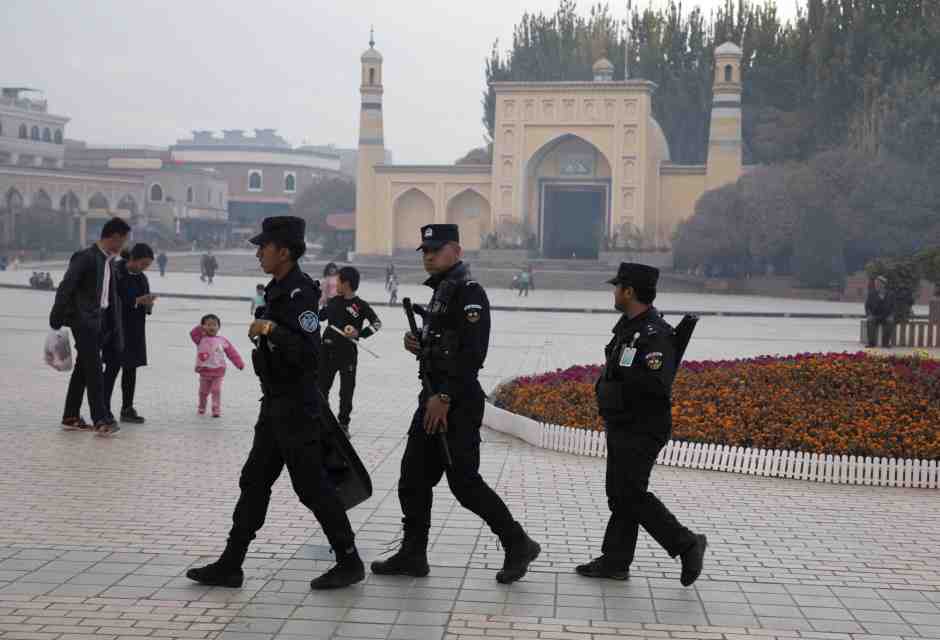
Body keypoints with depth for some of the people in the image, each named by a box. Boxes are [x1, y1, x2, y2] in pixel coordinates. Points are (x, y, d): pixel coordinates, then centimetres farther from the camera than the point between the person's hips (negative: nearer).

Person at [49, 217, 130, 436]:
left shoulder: (107, 261, 14)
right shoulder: (85, 257, -12)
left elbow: (112, 298, 19)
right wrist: (56, 320, -15)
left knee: (83, 369, 12)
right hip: (84, 320, -9)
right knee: (94, 370, -10)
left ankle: (71, 417, 19)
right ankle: (101, 420, -11)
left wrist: (114, 330, 18)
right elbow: (65, 288, -14)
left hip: (99, 321, 9)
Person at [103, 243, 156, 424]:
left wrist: (148, 304, -7)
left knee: (131, 369, 9)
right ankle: (104, 410, 0)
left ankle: (127, 409, 15)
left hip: (135, 330, 7)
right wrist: (137, 301, -22)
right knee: (113, 368, -5)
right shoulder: (115, 274, -11)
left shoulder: (142, 278, 11)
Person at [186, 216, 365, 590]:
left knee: (311, 486, -3)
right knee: (254, 482, 11)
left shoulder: (300, 293, -18)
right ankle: (230, 566, 17)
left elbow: (308, 353, -26)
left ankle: (349, 562, 9)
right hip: (276, 405, 10)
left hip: (296, 408, -10)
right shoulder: (278, 290, 12)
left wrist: (272, 330, -30)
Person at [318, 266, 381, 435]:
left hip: (347, 353, -5)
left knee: (346, 391, 3)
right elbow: (320, 315, 23)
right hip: (327, 351, 5)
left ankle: (343, 423, 14)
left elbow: (377, 323, -7)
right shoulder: (334, 301, 8)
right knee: (321, 387, 9)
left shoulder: (361, 305, -7)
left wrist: (359, 333, -19)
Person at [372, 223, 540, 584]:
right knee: (413, 479, 10)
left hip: (458, 404, -10)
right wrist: (418, 347, 4)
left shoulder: (468, 292, -13)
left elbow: (472, 352, -22)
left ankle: (518, 545, 8)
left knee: (464, 483, -6)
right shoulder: (441, 291, 17)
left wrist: (445, 397, -23)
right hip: (434, 399, 10)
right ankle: (412, 555, 19)